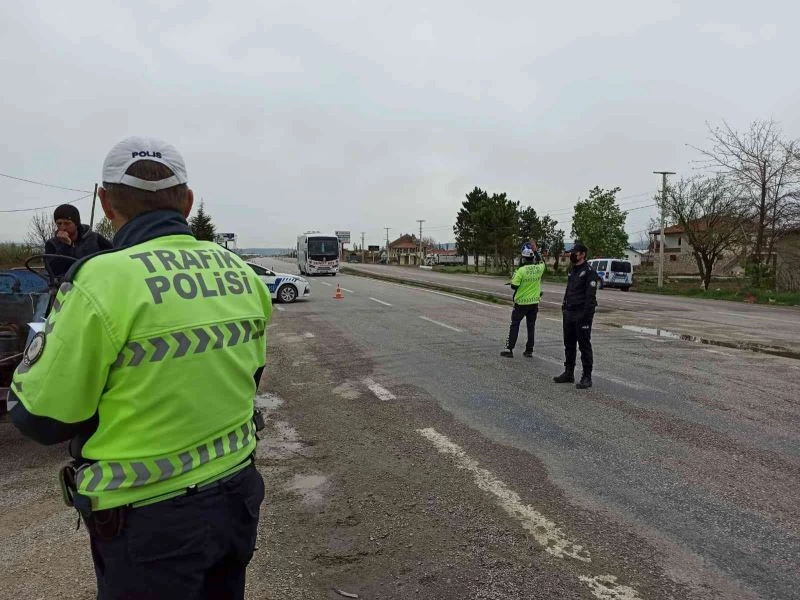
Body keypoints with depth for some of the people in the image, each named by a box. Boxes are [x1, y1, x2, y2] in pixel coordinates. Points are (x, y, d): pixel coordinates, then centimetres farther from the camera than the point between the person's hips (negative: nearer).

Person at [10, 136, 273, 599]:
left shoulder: (101, 282, -21)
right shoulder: (241, 273, -2)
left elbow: (40, 417, -12)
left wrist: (53, 336, 6)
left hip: (151, 519, -5)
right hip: (236, 492, 6)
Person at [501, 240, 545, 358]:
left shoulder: (521, 270, -19)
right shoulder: (539, 268, -6)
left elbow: (514, 286, -15)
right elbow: (541, 262, 19)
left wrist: (514, 277, 3)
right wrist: (535, 250, 20)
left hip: (521, 303, -4)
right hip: (534, 302, 4)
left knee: (514, 325, 5)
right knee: (531, 326, 12)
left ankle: (509, 349, 3)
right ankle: (529, 350, 16)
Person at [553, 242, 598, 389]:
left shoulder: (589, 272, -12)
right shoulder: (572, 271, 15)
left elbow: (590, 296, -17)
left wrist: (586, 315, -22)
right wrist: (564, 306, 14)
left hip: (582, 315, -9)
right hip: (569, 313, 9)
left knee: (584, 346, -1)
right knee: (569, 344, 14)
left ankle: (587, 377, 6)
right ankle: (568, 373, 24)